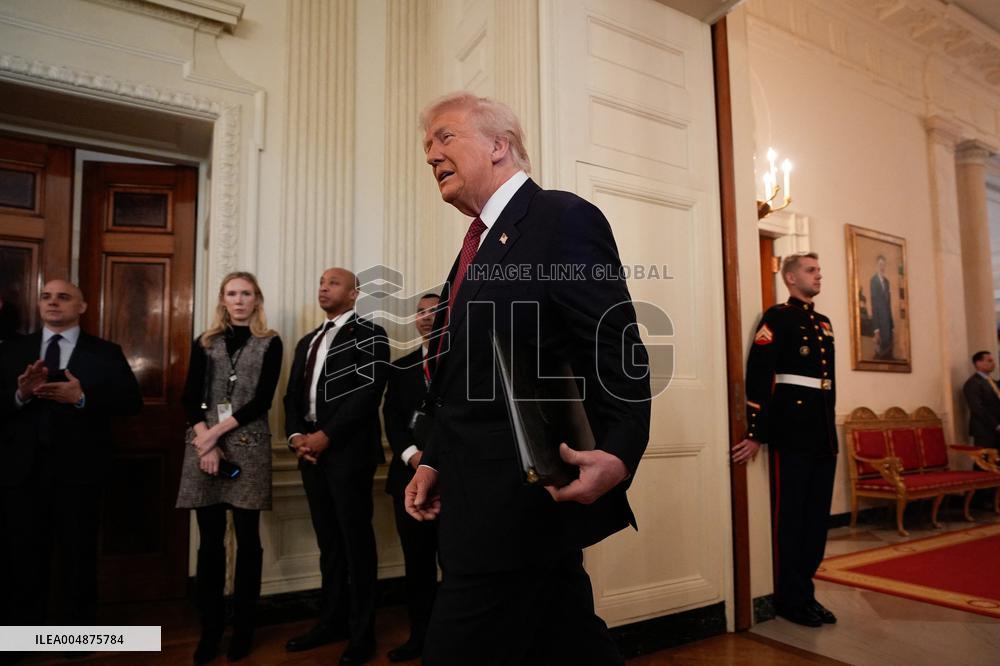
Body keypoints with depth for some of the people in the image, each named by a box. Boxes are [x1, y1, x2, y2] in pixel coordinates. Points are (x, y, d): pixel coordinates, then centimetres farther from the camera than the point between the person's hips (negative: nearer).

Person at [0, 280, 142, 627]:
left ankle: (78, 631, 25)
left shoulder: (105, 352, 3)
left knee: (79, 555, 9)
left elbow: (132, 401, -6)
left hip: (78, 469, -2)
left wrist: (82, 398, -19)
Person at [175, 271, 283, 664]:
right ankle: (210, 628, 17)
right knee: (210, 539, 6)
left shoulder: (270, 343, 4)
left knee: (247, 538, 4)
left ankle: (243, 627, 16)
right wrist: (205, 441, -10)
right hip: (204, 445, 2)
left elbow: (262, 400, -4)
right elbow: (190, 397, 4)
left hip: (248, 445, -2)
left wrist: (218, 432, -11)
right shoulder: (205, 342, 12)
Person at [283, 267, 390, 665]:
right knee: (328, 542, 14)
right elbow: (293, 395, 16)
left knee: (356, 541, 1)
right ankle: (331, 622, 26)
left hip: (348, 451, -7)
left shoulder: (369, 334, -2)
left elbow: (368, 392, -13)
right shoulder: (307, 343, 21)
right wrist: (296, 435, -2)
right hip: (311, 450, 7)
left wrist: (326, 435, -17)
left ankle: (361, 634, 13)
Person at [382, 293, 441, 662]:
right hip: (411, 474, 4)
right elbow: (392, 418, 7)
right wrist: (412, 453, -10)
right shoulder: (401, 366, 16)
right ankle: (420, 632, 24)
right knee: (416, 559, 10)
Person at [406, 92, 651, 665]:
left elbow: (617, 353, -16)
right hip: (485, 502, 9)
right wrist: (436, 461, 14)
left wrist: (618, 456, -28)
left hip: (522, 501, -9)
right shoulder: (479, 243, 17)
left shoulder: (564, 218, -10)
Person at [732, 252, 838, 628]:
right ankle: (791, 598, 14)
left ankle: (805, 590, 25)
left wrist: (829, 427, 18)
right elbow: (757, 375, -14)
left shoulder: (824, 323, 19)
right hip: (792, 431, -8)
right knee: (789, 517, 2)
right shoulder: (777, 317, -6)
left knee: (817, 516, 12)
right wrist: (756, 434, -17)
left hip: (824, 432, 8)